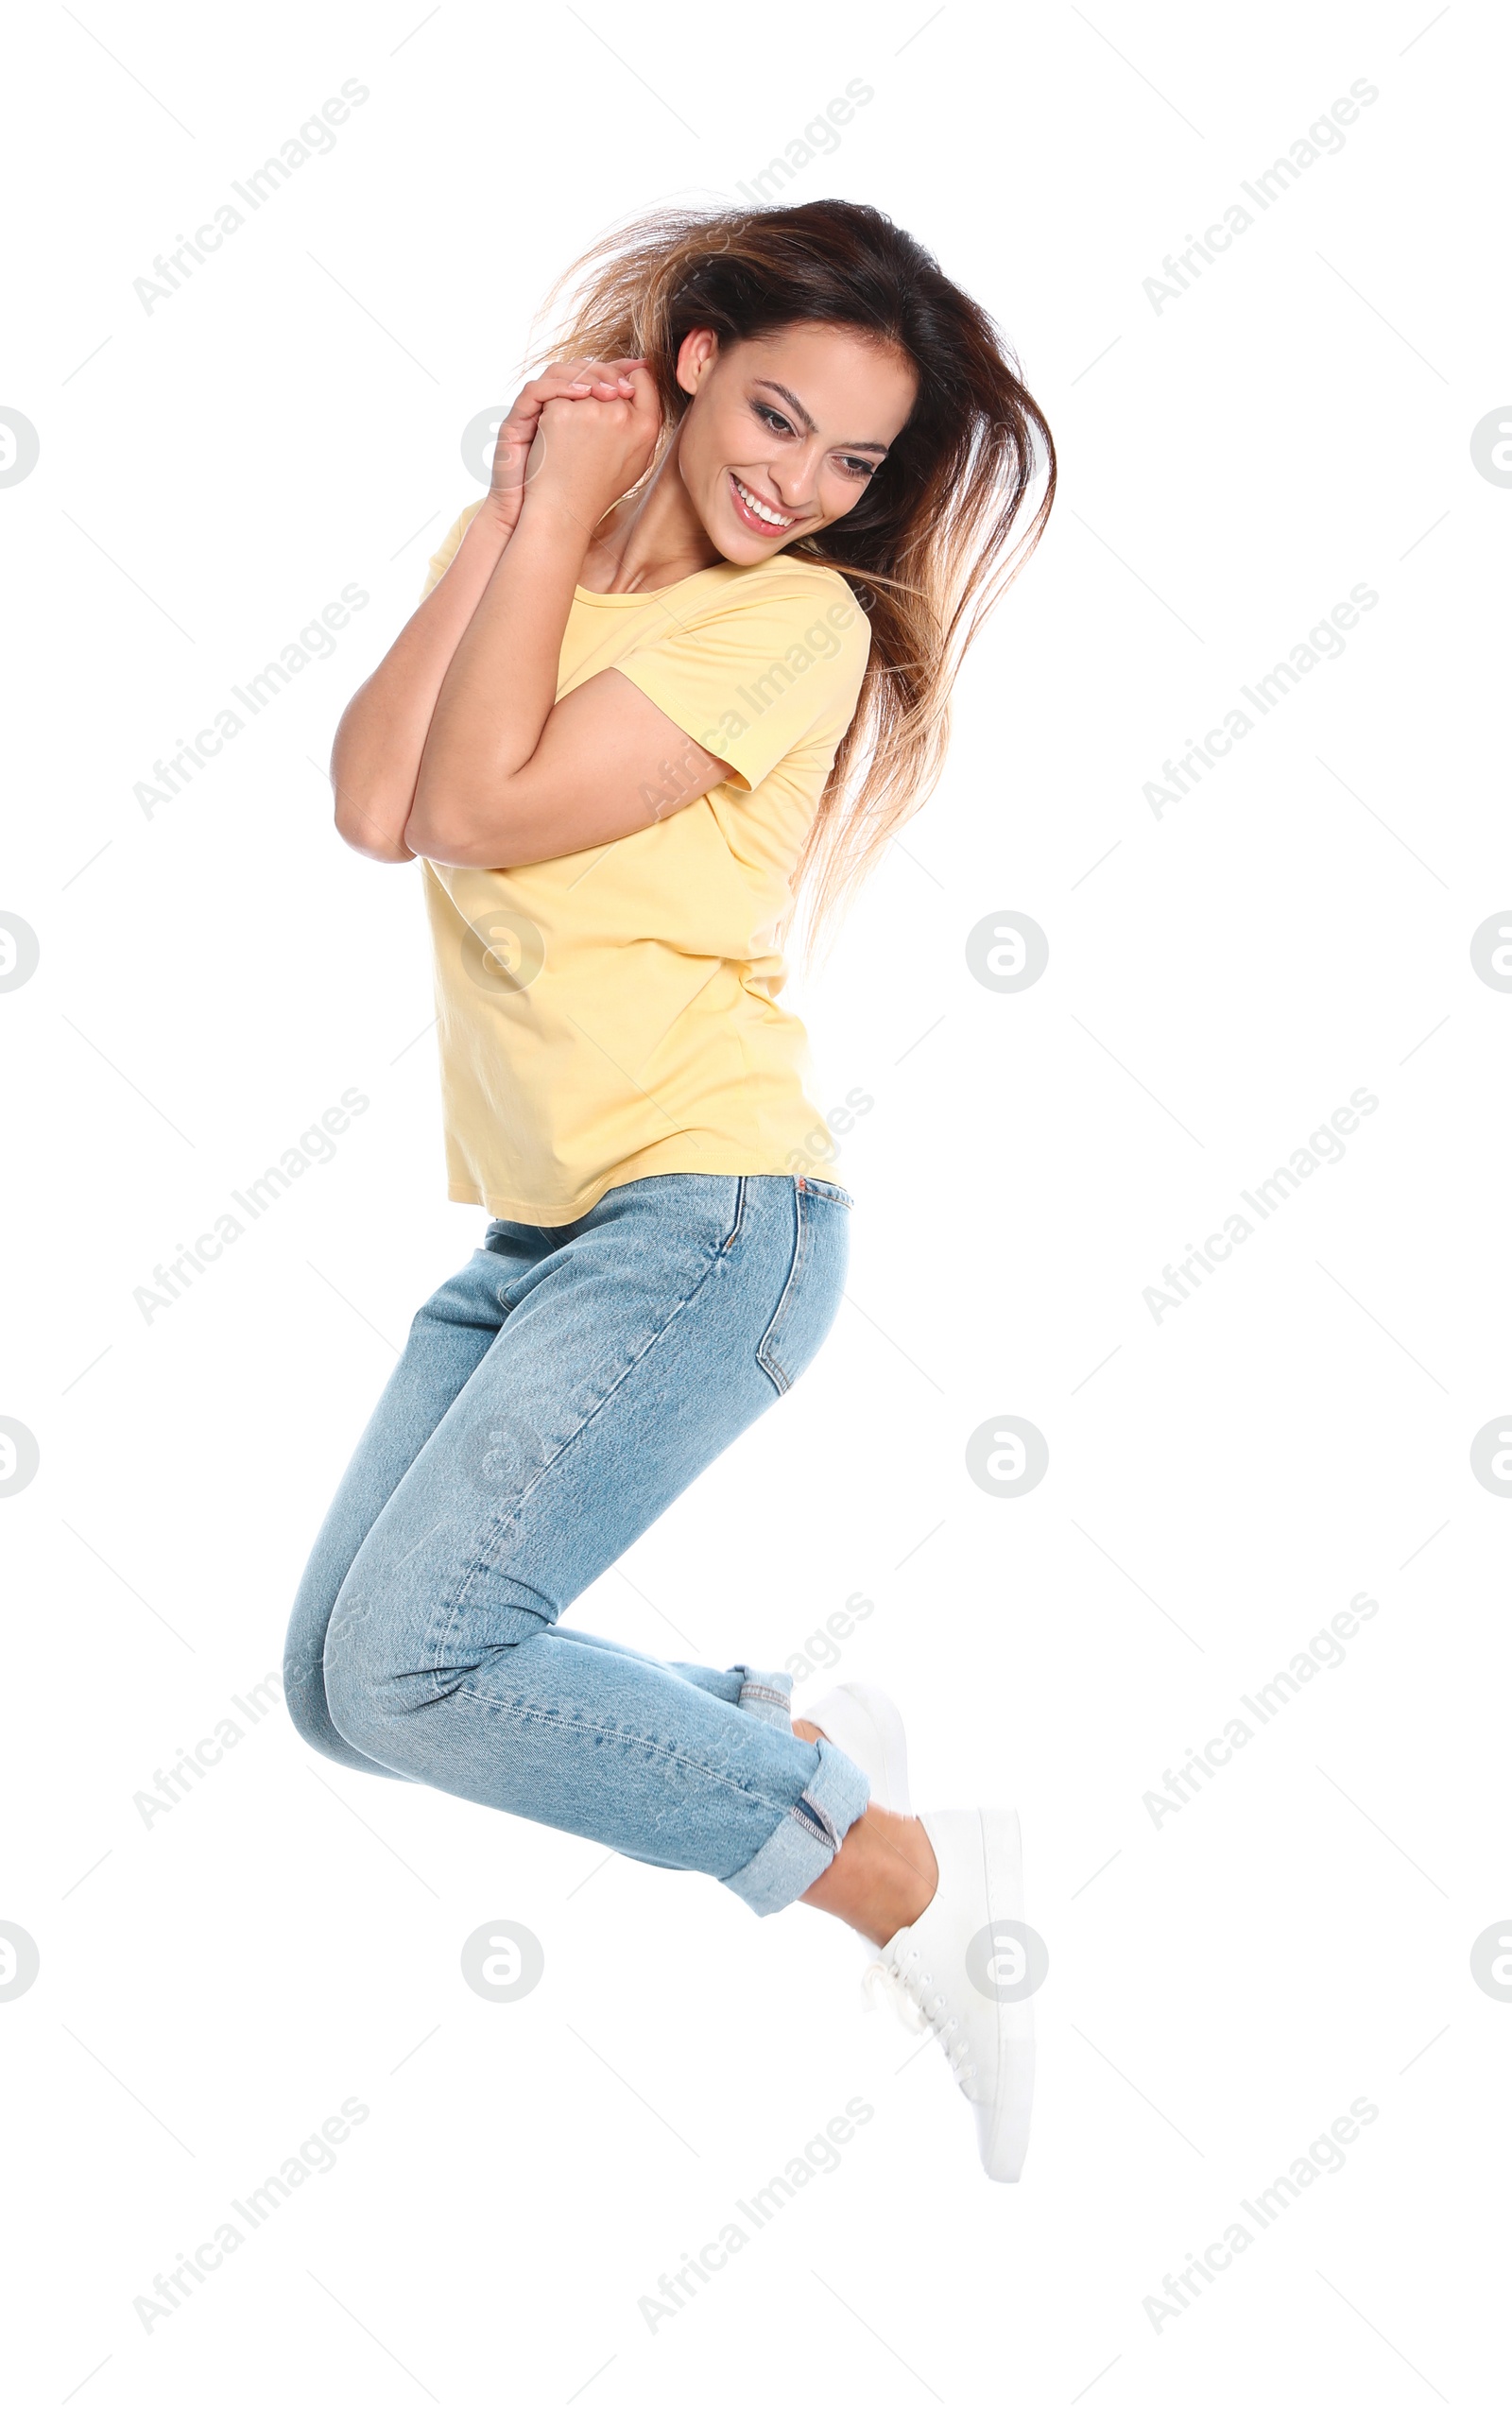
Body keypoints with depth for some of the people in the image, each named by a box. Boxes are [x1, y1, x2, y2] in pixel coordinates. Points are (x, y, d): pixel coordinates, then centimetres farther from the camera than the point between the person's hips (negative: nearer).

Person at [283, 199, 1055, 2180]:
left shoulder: (801, 622, -7)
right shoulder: (518, 555, 12)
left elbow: (486, 810, -17)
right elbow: (375, 805, -5)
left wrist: (567, 512, -7)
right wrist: (512, 509, -3)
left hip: (705, 1219, -7)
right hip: (533, 1230, 8)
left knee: (413, 1668, -18)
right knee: (340, 1687, 6)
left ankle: (917, 1879, -6)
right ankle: (799, 1743, 18)